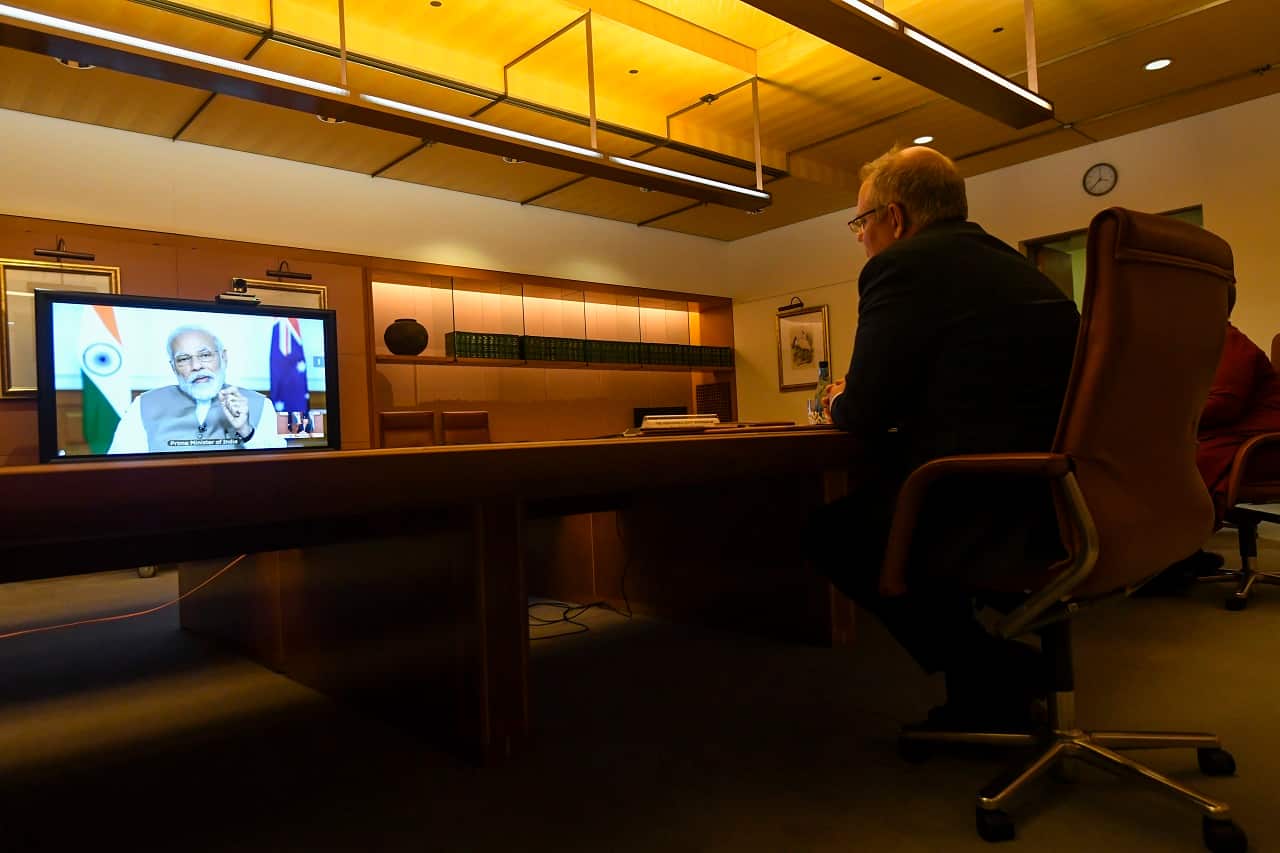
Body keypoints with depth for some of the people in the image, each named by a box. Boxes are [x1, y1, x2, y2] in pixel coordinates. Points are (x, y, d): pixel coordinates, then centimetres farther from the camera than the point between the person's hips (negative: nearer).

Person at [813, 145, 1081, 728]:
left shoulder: (903, 266, -9)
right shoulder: (1012, 265, 17)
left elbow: (863, 417, -10)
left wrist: (838, 404, 12)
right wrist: (858, 404, 25)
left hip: (990, 523, -9)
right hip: (1059, 511, 9)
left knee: (830, 529, 8)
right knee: (863, 494, 22)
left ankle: (988, 675, 10)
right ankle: (994, 677, 21)